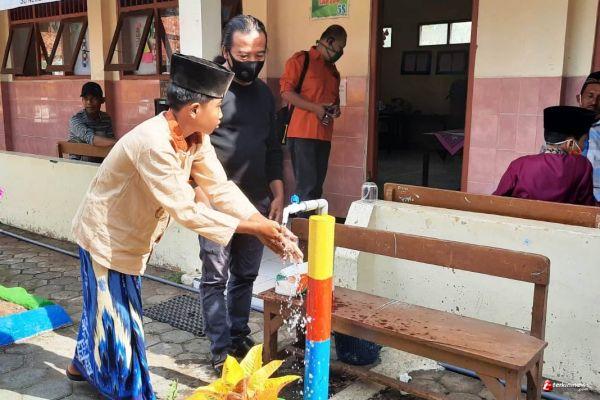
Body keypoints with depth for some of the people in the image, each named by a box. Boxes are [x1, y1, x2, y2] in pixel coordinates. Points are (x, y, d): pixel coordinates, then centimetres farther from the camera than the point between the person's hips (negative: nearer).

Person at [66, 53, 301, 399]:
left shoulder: (195, 138, -9)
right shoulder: (153, 143, -36)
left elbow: (221, 188, -8)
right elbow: (186, 210, -34)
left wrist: (266, 224, -18)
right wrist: (252, 228, -30)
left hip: (131, 235, 8)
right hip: (106, 236, -8)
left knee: (105, 305, 24)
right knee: (116, 313, 7)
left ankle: (84, 365, 46)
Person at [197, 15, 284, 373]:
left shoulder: (263, 92, 12)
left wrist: (278, 195, 10)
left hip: (257, 201, 6)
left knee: (246, 275, 13)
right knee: (216, 278, 2)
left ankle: (240, 337, 27)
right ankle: (222, 350, 12)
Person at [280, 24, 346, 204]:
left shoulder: (333, 69, 21)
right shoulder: (300, 59, -2)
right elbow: (286, 92, -10)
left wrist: (335, 108, 9)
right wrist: (315, 108, -17)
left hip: (324, 135, 7)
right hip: (302, 133, -7)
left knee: (317, 187, 8)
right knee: (307, 187, -11)